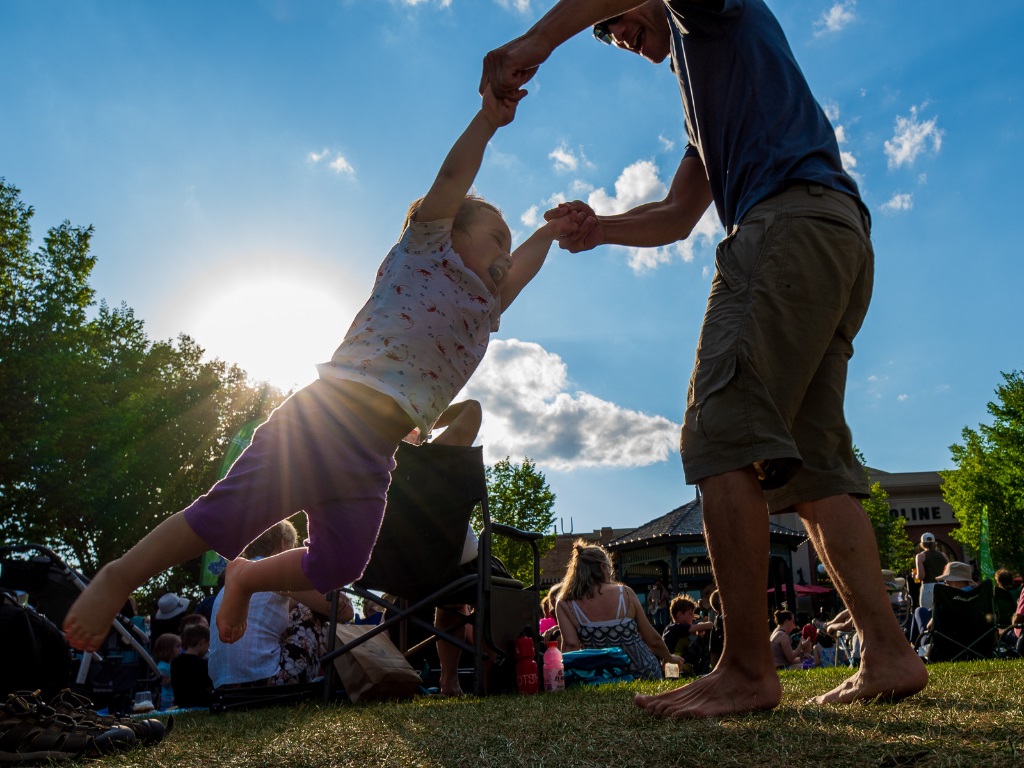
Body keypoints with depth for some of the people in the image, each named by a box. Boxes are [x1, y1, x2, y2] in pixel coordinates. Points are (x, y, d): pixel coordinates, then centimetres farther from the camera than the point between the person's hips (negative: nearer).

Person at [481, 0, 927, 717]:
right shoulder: (709, 99, 38)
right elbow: (677, 217, 31)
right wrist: (602, 227, 15)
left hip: (792, 216, -10)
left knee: (723, 433, -18)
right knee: (814, 460, 3)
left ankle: (747, 669, -20)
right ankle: (889, 652, 0)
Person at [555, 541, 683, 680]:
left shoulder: (564, 605, -8)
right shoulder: (625, 593, -6)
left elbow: (571, 645, -19)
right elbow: (653, 640, 2)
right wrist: (669, 657, 20)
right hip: (645, 675, -1)